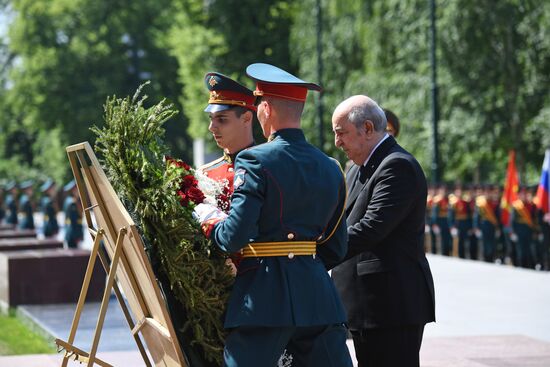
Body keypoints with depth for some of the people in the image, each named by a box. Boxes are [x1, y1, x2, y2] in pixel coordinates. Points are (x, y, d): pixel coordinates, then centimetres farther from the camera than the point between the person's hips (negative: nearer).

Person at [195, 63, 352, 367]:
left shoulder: (255, 161, -10)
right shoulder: (330, 168, 10)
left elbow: (236, 236, -16)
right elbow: (336, 249, 14)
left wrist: (210, 222, 4)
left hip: (264, 297, -6)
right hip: (319, 295, 6)